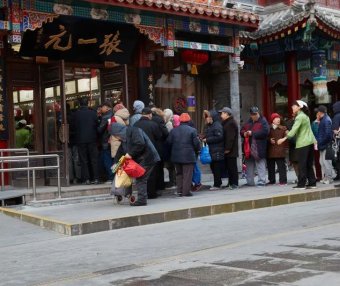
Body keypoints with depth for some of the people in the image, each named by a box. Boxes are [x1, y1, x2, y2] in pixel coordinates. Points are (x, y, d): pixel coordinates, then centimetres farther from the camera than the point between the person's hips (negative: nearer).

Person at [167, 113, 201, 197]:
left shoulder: (174, 130, 3)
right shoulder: (192, 130, -7)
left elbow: (168, 142, 3)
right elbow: (196, 143, -7)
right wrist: (197, 150, 12)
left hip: (176, 156, 4)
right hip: (188, 156, -4)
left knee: (179, 173, 14)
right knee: (187, 174, 1)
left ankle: (179, 191, 13)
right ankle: (186, 191, -1)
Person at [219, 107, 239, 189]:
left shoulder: (231, 123, -14)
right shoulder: (225, 123, 18)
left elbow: (230, 137, -21)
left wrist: (227, 148, -22)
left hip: (231, 150, -10)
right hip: (227, 150, 10)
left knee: (232, 166, -6)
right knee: (228, 166, 12)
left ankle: (234, 183, -1)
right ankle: (231, 182, 18)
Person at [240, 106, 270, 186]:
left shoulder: (263, 121, -4)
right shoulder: (248, 122, 18)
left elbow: (265, 132, -18)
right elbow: (242, 130, 23)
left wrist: (252, 133, -16)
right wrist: (244, 133, -2)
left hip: (259, 148, -7)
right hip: (249, 148, 7)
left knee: (260, 165, -4)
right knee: (249, 165, 12)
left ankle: (261, 182, 0)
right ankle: (250, 182, 21)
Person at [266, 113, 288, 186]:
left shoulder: (283, 128, 5)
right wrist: (269, 140, -12)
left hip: (280, 151, -2)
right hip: (270, 151, 2)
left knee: (281, 166, -2)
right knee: (270, 166, 9)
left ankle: (283, 180, 4)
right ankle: (272, 180, 21)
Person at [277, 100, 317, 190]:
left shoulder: (299, 117, -11)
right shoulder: (305, 116, 18)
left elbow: (294, 129, -21)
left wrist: (284, 138, -22)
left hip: (302, 143, -9)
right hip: (310, 142, 9)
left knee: (302, 164, -5)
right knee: (309, 164, 11)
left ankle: (301, 184, -3)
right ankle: (312, 183, 12)